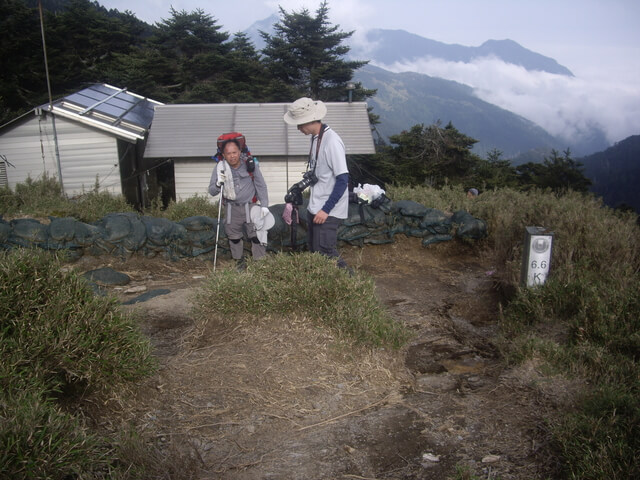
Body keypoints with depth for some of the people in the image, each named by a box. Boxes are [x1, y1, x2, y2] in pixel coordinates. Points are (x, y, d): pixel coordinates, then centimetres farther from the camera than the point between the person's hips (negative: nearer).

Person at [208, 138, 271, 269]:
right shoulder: (220, 167, -9)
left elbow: (261, 186, 0)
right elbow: (212, 191, -5)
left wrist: (264, 205, -5)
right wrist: (218, 184, -26)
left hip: (250, 206, -2)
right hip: (231, 208, 2)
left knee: (256, 235, -1)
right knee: (234, 237, 13)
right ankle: (239, 262, 31)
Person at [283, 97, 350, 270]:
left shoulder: (332, 141, -20)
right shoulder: (315, 137, 8)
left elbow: (343, 179, -22)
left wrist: (326, 209, -22)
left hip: (328, 211, -9)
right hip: (314, 208, 9)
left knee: (325, 253, -9)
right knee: (313, 250, 15)